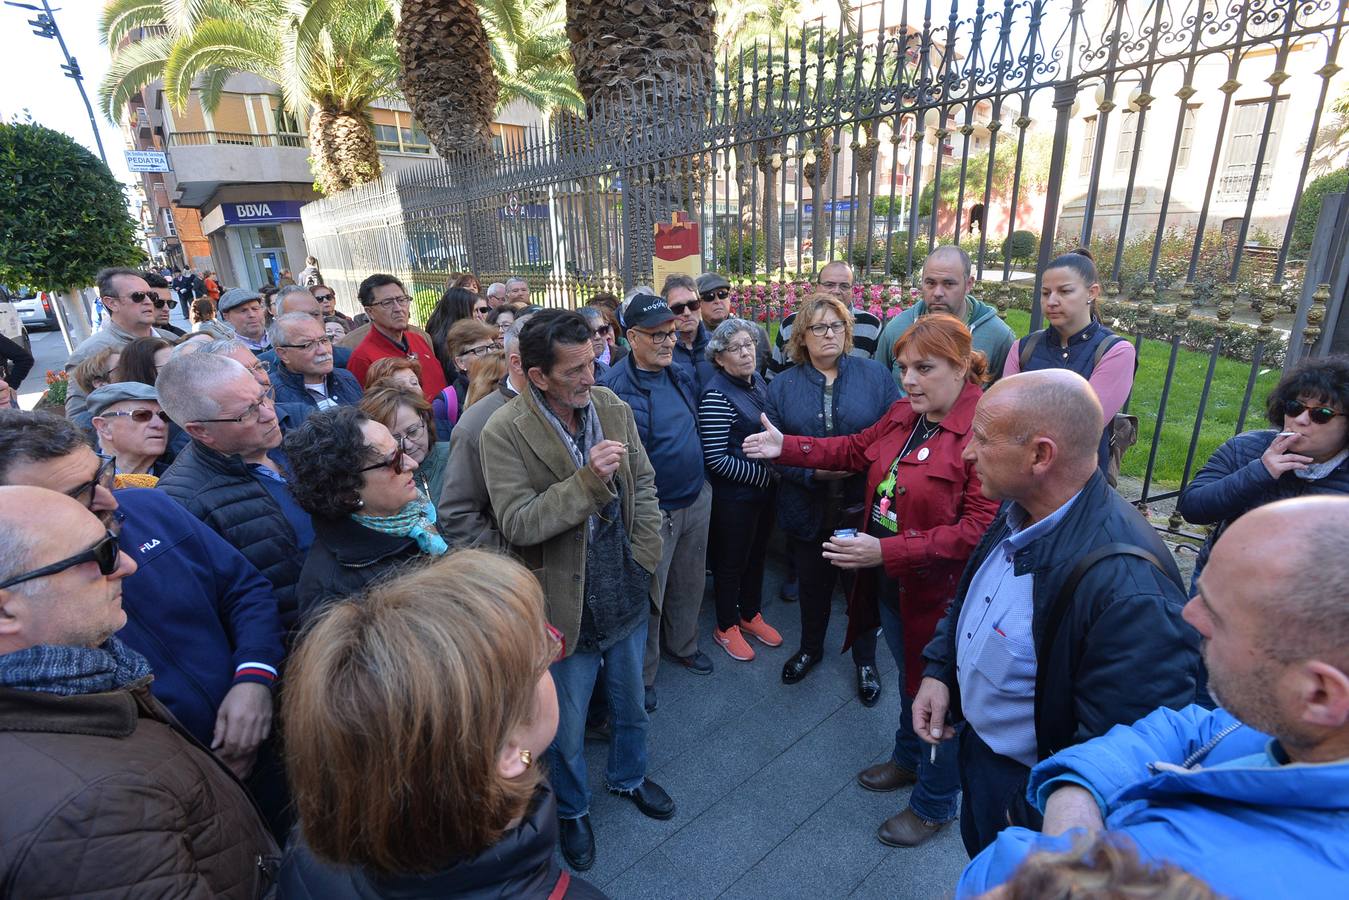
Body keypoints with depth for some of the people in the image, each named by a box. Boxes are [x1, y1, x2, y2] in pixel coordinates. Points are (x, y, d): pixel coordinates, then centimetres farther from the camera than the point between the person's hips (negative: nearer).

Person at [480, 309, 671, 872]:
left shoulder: (613, 407, -6)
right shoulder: (503, 433, -19)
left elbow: (644, 482, 4)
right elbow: (517, 524, -22)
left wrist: (645, 551, -4)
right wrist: (589, 479, -32)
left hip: (626, 593, 4)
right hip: (567, 605, -4)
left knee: (630, 704, 27)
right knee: (567, 728, 19)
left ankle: (629, 776, 57)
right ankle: (572, 809, 49)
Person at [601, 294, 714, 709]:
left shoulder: (680, 373, 4)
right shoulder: (615, 386, -19)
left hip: (697, 499, 7)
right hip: (654, 510, -7)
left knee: (690, 582, 23)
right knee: (649, 595, 9)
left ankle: (683, 645, 48)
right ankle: (642, 675, 32)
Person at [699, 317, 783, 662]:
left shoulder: (757, 380, 3)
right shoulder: (717, 395, -21)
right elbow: (716, 459, -22)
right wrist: (765, 474, -18)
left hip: (765, 489, 7)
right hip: (734, 495, -7)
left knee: (757, 554, 22)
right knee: (731, 562, 11)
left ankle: (751, 614, 43)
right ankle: (726, 627, 32)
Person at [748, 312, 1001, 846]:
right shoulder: (905, 414, 0)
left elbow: (979, 530, -28)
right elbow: (856, 449, 14)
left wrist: (886, 552, -32)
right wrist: (786, 448, 5)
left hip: (938, 592, -7)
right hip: (888, 583, 7)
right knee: (910, 678, 28)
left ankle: (934, 805, 41)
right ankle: (908, 760, 55)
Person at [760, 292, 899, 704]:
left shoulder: (874, 374, -3)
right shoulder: (782, 385, 0)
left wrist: (865, 463, -20)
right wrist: (812, 471, -18)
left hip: (864, 505, -1)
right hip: (810, 509, 1)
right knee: (812, 583, 20)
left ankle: (865, 660, 41)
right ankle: (810, 648, 47)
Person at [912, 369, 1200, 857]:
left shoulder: (1127, 584, -37)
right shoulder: (1018, 514, -10)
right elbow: (968, 599, 8)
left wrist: (1032, 818, -19)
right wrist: (938, 670, -2)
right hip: (975, 744, 7)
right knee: (982, 876, 31)